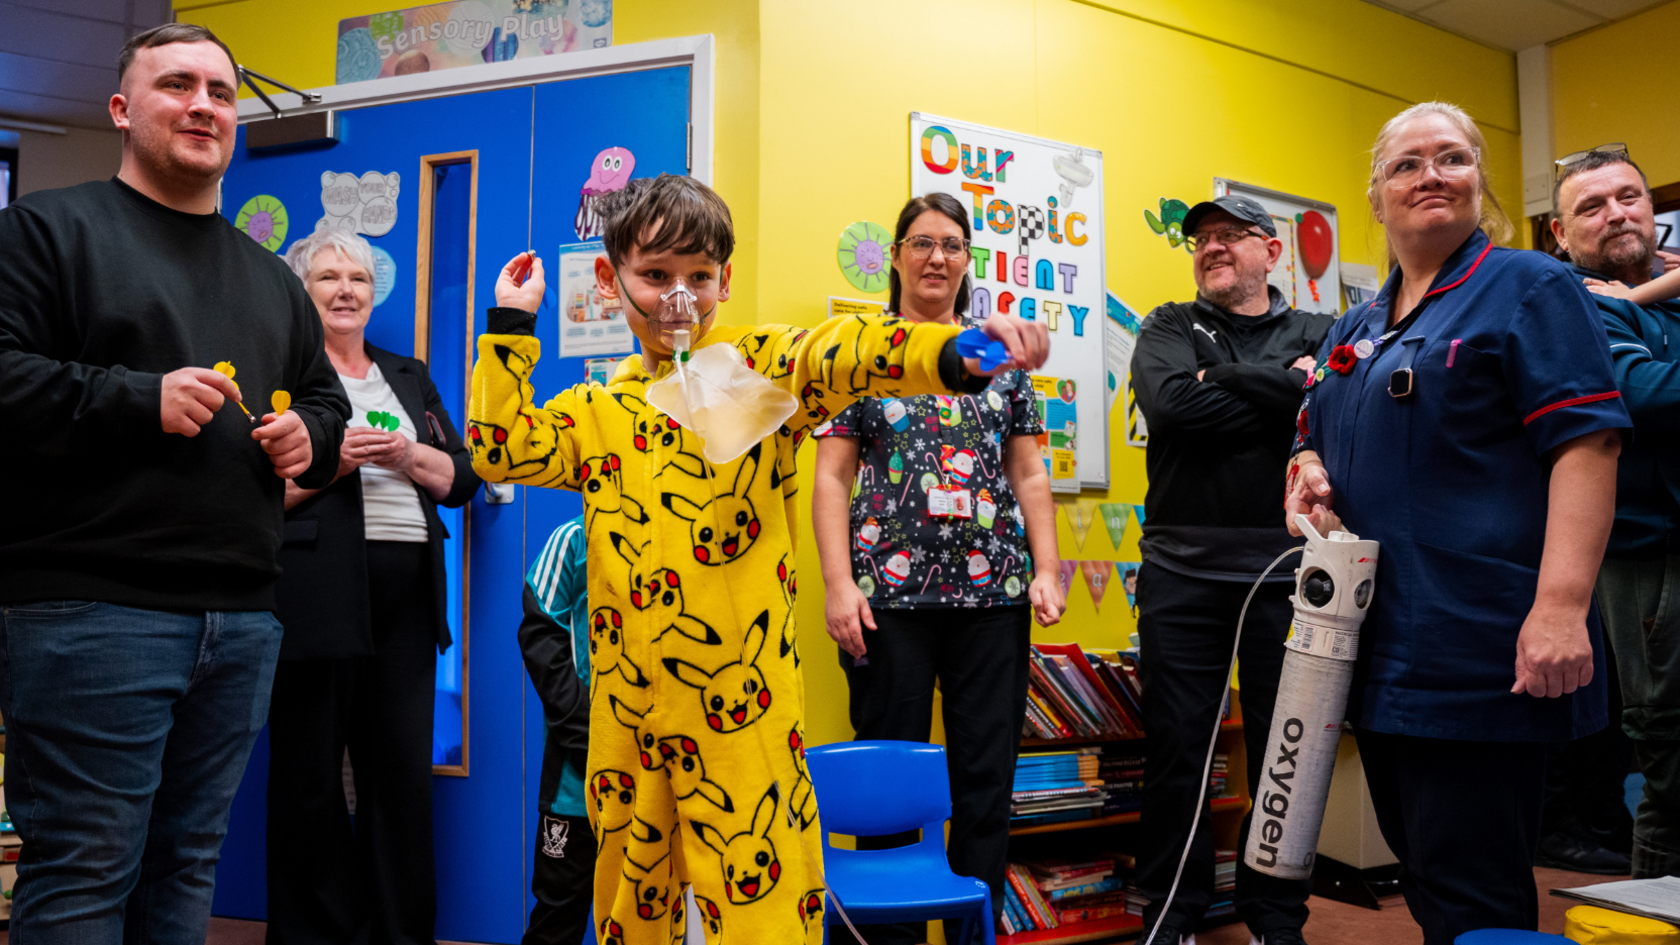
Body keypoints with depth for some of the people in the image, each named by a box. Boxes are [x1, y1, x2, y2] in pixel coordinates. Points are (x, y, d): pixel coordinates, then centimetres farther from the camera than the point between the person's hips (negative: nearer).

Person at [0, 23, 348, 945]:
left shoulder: (271, 278, 21)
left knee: (188, 864, 14)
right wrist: (138, 400, -16)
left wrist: (308, 435, 4)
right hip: (89, 616, -6)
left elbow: (325, 399, 26)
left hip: (242, 624, 6)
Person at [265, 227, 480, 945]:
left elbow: (463, 479, 14)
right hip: (317, 597, -4)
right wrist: (330, 464, -13)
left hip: (407, 597, 4)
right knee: (309, 777, 2)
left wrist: (409, 457, -4)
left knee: (406, 773, 5)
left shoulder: (410, 377, 20)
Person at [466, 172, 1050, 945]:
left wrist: (954, 353, -40)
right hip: (627, 700, 5)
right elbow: (495, 449, 11)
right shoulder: (597, 411, 13)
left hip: (742, 703, -4)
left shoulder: (760, 364, -2)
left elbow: (843, 352, -21)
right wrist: (509, 327, 8)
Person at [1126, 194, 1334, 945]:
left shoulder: (1317, 334, 11)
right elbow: (1170, 405, -11)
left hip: (1285, 567, 0)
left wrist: (1224, 379, -12)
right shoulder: (1169, 328, 10)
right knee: (1176, 743, 5)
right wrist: (1285, 390, -7)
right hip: (1182, 570, 0)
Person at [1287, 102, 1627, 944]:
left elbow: (1587, 446, -13)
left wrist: (1562, 605, -24)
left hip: (1477, 646, -7)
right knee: (1420, 869, 18)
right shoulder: (1353, 330, 17)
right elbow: (1316, 441, 26)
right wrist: (1309, 475, 1)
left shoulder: (1528, 290, -3)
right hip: (1380, 640, 7)